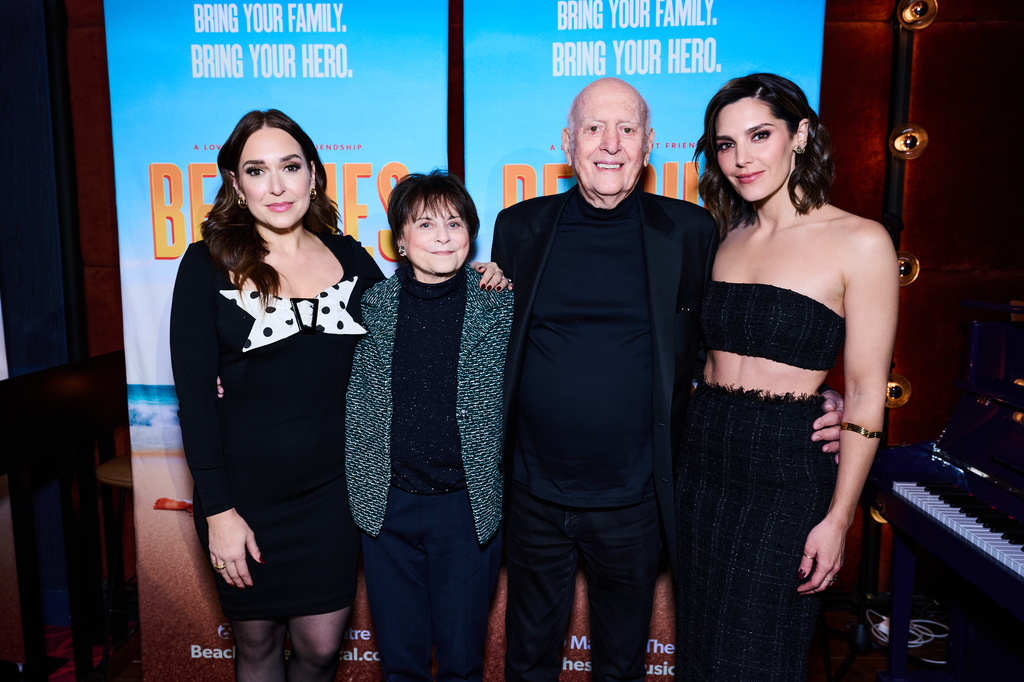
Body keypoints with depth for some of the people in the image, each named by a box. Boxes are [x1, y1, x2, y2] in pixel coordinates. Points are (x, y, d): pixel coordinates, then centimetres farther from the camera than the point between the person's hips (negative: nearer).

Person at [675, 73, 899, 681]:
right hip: (704, 459, 5)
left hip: (788, 470, -5)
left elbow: (866, 395, -9)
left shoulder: (860, 242, -9)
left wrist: (838, 518, -10)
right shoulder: (727, 239, 7)